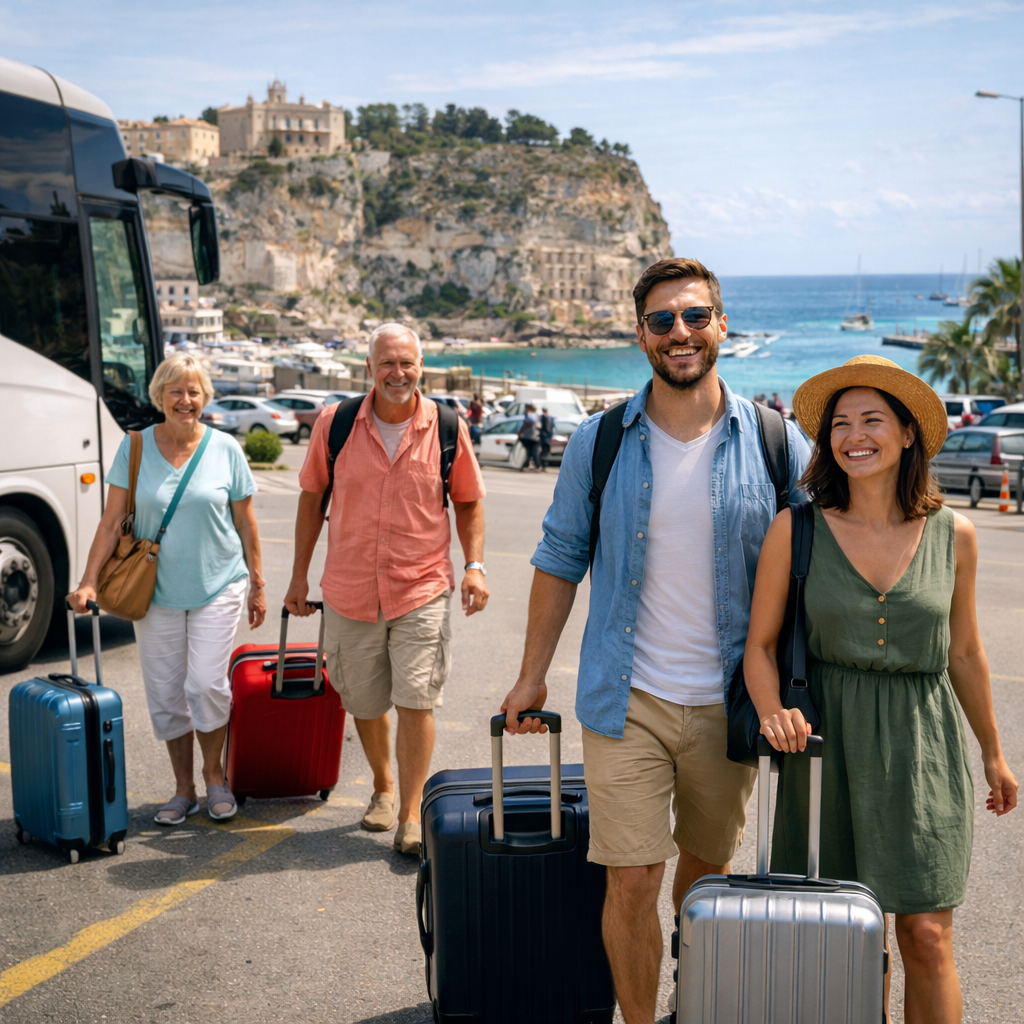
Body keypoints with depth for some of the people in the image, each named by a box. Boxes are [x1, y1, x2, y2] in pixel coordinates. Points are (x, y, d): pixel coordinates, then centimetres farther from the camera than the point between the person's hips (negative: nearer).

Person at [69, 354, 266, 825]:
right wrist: (89, 581, -9)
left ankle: (214, 774, 15)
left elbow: (245, 523, 3)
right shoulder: (135, 448, -1)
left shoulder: (225, 449, -2)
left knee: (207, 685, -9)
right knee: (165, 693, 6)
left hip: (217, 587, -1)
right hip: (156, 591, 2)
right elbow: (111, 521, -2)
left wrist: (257, 584, 5)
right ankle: (183, 788, 20)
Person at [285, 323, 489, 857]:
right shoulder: (334, 424, -3)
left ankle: (410, 815, 4)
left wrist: (474, 565, -4)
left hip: (422, 591, -2)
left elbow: (468, 502, 8)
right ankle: (382, 787, 40)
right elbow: (312, 497, 8)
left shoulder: (447, 428, -3)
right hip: (350, 592, 2)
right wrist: (300, 574, 9)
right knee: (364, 705, 14)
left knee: (416, 702, -8)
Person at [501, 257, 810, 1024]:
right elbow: (561, 559, 7)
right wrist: (533, 674, 7)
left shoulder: (775, 443, -3)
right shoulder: (599, 443, -1)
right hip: (626, 700, 0)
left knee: (707, 869, 17)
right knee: (632, 880, -2)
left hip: (730, 702, 1)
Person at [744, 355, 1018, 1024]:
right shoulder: (797, 530, -5)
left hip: (922, 744, 1)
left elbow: (964, 653, 12)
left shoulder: (954, 536, 0)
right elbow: (760, 644, 1)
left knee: (927, 937, -1)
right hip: (828, 742, -1)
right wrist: (773, 714, -18)